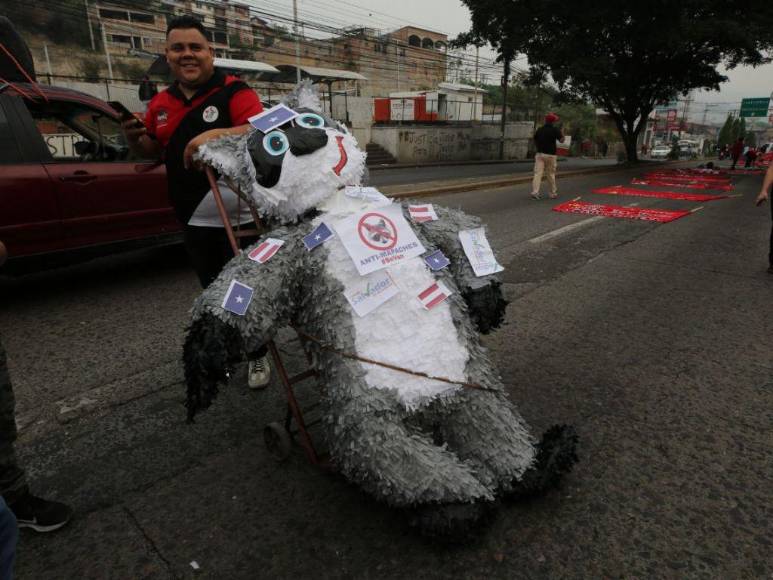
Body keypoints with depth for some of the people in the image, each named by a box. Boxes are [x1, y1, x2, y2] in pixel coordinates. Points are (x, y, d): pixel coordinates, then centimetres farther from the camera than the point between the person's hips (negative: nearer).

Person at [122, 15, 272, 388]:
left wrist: (216, 134, -36)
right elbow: (153, 148, 24)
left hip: (241, 218, -5)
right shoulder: (160, 104, 11)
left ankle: (257, 357, 25)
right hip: (195, 222, 5)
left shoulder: (234, 91, -6)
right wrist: (134, 138, 2)